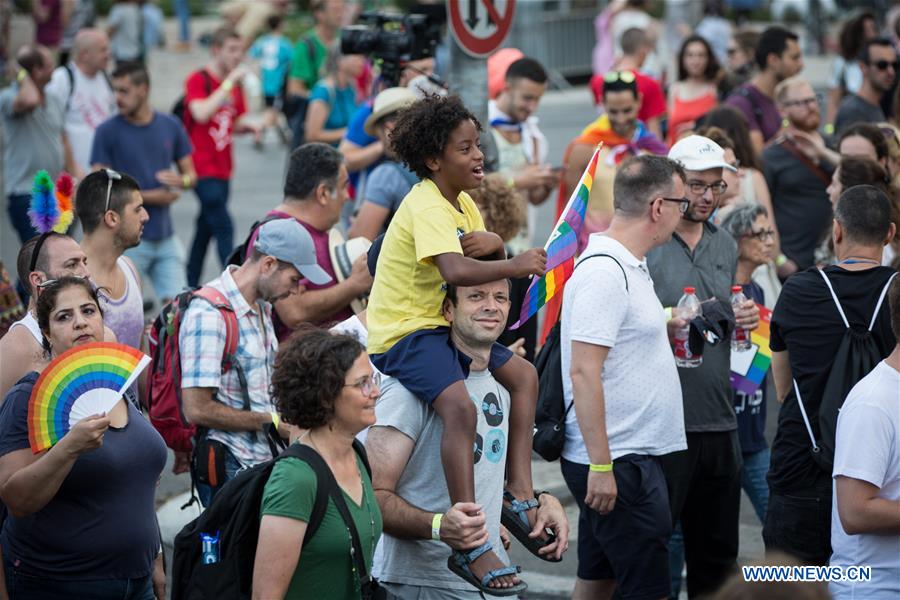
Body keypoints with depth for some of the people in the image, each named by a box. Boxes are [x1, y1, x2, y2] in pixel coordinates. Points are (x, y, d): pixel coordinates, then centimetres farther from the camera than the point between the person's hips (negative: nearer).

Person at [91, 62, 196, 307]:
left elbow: (191, 175, 13)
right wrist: (149, 197, -11)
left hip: (165, 237, 3)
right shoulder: (108, 132, -5)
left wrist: (181, 180, -12)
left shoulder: (171, 127, 6)